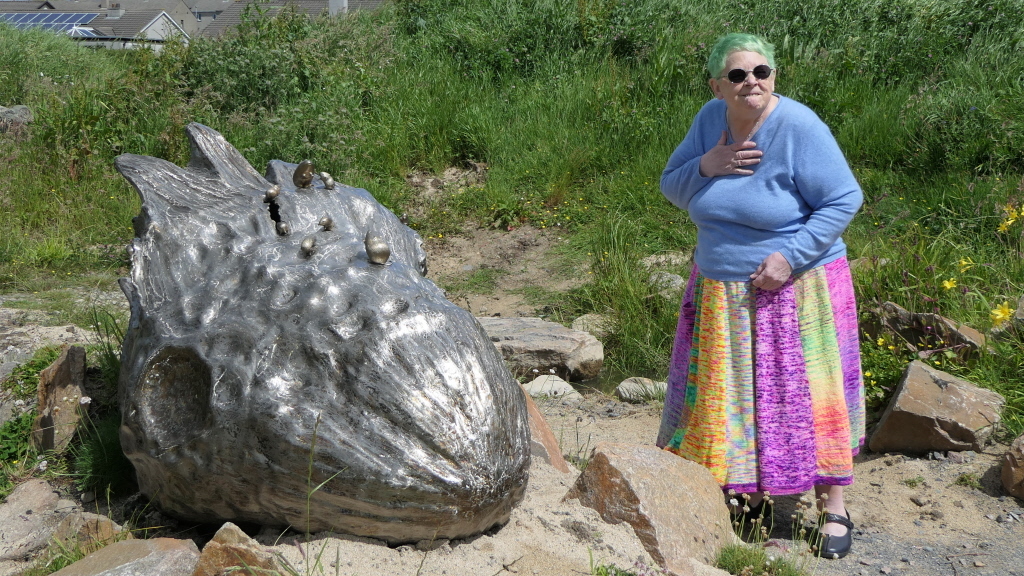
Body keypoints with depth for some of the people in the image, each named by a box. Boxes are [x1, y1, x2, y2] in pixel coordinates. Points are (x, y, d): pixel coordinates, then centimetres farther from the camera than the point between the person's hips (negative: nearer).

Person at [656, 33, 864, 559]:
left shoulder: (799, 127, -17)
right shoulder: (709, 120, -1)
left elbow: (844, 200, -15)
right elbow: (672, 188, 5)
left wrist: (791, 256, -22)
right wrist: (705, 167, -16)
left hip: (794, 292, -5)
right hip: (721, 293, 5)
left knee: (805, 398, 2)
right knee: (731, 397, 12)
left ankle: (834, 511, 16)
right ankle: (755, 492, 31)